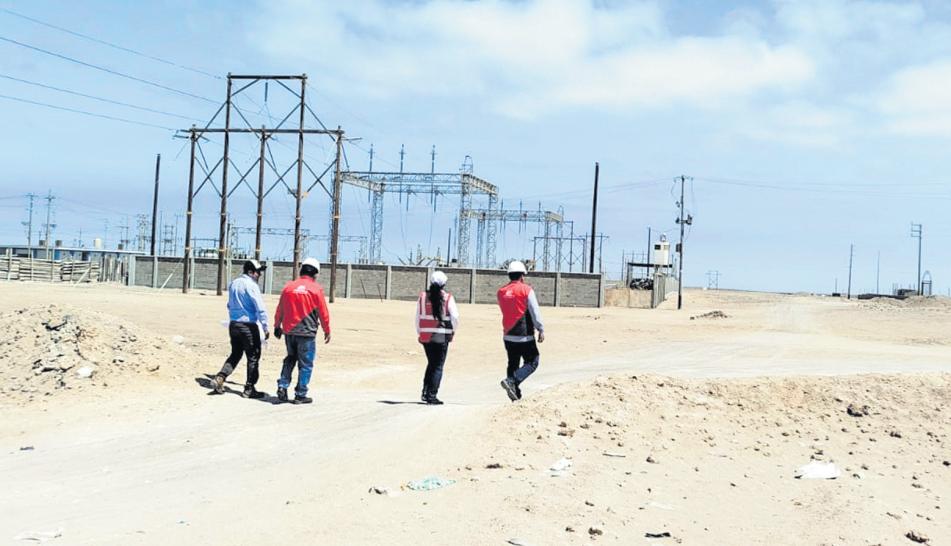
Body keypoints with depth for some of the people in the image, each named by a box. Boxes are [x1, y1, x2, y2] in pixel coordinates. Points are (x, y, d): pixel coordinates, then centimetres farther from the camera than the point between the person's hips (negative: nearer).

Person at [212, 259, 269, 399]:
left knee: (235, 354, 19)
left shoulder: (233, 284, 10)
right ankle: (249, 389, 6)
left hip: (233, 324, 7)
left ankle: (220, 378, 3)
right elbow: (260, 309, -19)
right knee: (253, 357, 4)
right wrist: (265, 328, -15)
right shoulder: (251, 286, -15)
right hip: (249, 326, -7)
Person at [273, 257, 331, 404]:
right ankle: (300, 395, 8)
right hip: (307, 333, -4)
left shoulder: (288, 287, 4)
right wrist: (327, 331, 8)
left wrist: (277, 326, 24)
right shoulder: (316, 289, -7)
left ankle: (282, 387, 10)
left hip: (289, 331, 4)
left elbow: (280, 310, 11)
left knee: (290, 359, 21)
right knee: (305, 364, 5)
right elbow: (323, 313, -3)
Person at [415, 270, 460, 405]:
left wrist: (419, 333, 15)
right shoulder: (447, 298, -7)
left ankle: (425, 392, 13)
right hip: (442, 337, -4)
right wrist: (453, 330, 9)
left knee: (431, 363, 20)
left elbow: (417, 317, 5)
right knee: (438, 366, 3)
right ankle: (432, 396, 0)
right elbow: (455, 317, -9)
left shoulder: (422, 297, 2)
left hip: (425, 336, 4)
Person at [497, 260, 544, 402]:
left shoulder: (501, 292, 7)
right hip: (524, 335, -6)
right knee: (532, 362, 4)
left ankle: (516, 395, 13)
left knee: (513, 364, 14)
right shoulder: (526, 290, -10)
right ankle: (512, 381, -17)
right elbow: (535, 312, -11)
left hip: (508, 335, 6)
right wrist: (541, 329, -6)